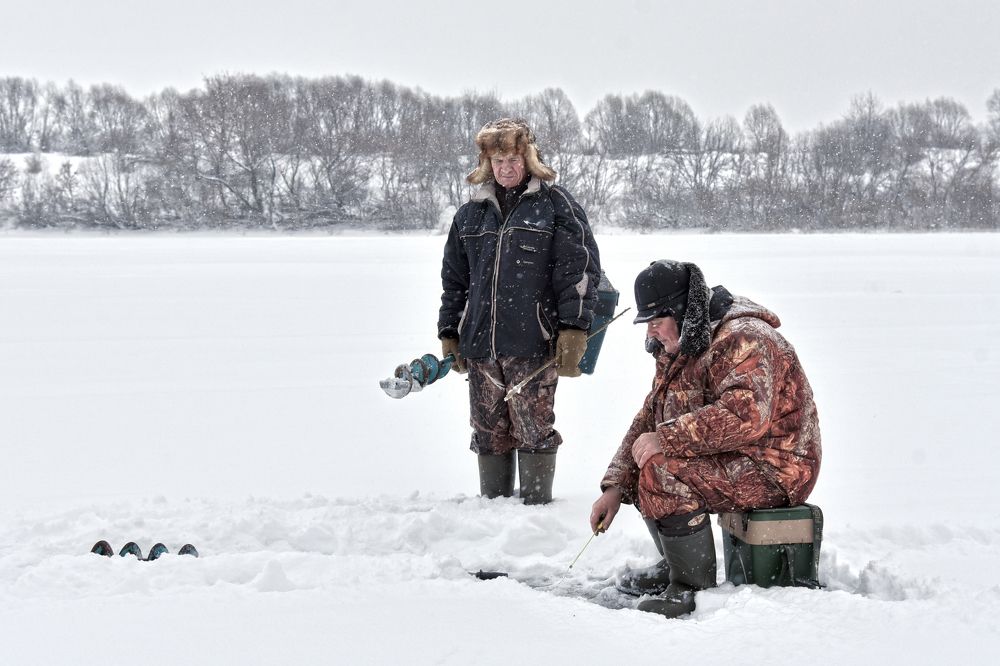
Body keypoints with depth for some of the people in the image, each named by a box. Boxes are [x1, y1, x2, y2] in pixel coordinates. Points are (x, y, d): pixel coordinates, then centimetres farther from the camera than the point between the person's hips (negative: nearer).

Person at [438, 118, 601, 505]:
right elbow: (454, 278, 21)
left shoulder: (554, 204, 1)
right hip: (479, 345, 5)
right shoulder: (471, 213, 15)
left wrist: (573, 329, -11)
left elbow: (580, 268, -4)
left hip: (533, 344, -4)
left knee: (534, 430, -2)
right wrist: (449, 335, 16)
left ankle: (537, 506, 7)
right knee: (489, 433, 9)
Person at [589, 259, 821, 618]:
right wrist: (614, 488, 6)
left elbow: (745, 417, -37)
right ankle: (675, 565, 22)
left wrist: (665, 439, -32)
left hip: (773, 469, -11)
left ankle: (695, 589, -17)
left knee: (662, 471, -27)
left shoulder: (744, 340, -21)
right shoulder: (678, 349, 12)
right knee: (638, 465, 12)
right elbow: (649, 417, 16)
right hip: (729, 461, 11)